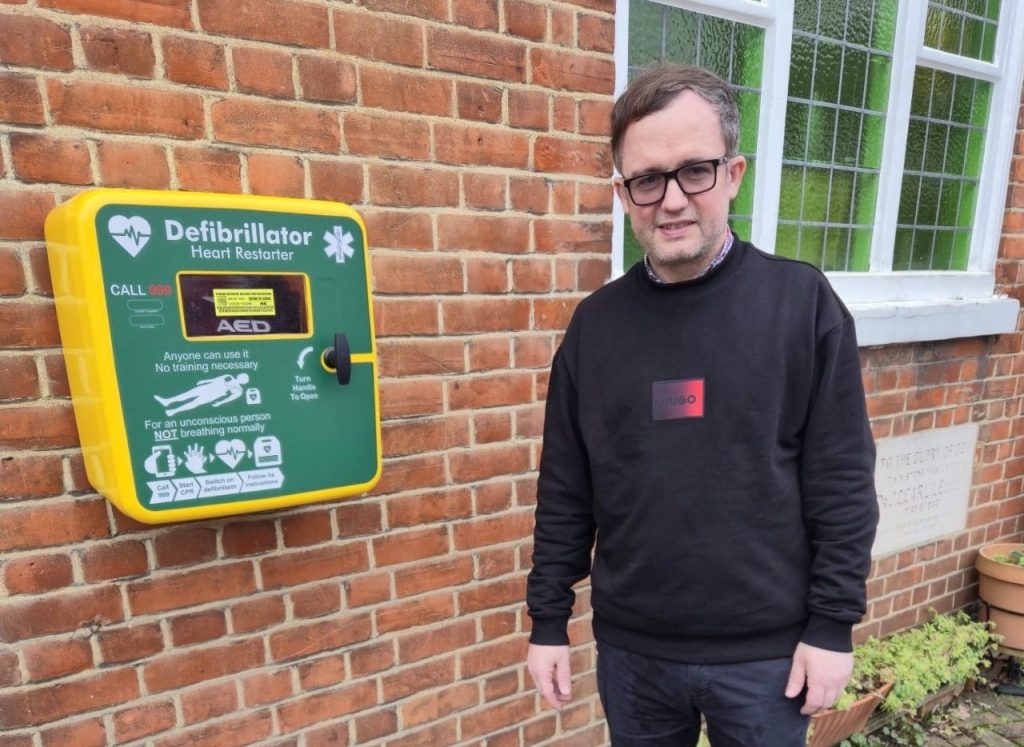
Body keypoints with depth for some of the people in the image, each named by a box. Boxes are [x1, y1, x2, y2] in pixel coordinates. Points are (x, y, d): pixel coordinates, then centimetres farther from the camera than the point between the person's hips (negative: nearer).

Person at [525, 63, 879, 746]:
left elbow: (843, 484, -6)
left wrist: (833, 624, -6)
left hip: (766, 650, -1)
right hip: (630, 647, 2)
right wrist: (548, 620, 2)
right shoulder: (596, 322, -5)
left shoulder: (803, 302, -10)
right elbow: (564, 492, -1)